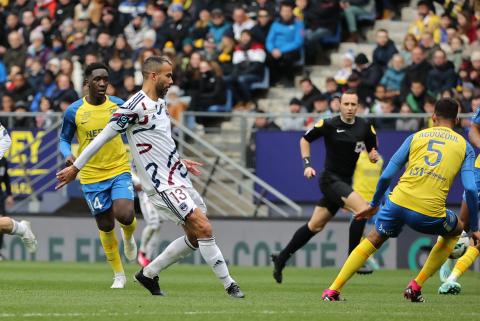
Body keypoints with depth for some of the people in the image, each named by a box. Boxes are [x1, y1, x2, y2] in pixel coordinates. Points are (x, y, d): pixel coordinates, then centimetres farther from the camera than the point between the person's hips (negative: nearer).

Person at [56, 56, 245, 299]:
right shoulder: (135, 107, -16)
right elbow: (103, 137, -11)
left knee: (195, 237, 9)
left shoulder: (160, 103, 11)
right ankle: (229, 286, -8)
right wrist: (75, 167, -7)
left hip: (178, 178, 10)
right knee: (204, 228, -15)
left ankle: (148, 274, 21)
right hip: (162, 185, -10)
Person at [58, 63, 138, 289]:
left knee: (125, 216, -21)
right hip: (91, 176, 0)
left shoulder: (118, 105, -2)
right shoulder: (74, 111, -5)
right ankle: (119, 275, 22)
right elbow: (64, 139, 8)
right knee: (106, 227, 4)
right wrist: (67, 155, -14)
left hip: (119, 170, 0)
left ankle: (129, 236, 18)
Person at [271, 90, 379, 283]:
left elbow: (372, 149, 14)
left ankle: (281, 259, 25)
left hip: (346, 182, 5)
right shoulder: (329, 125, -9)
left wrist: (374, 156, -9)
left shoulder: (365, 127, 1)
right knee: (362, 209, -25)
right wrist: (307, 164, -4)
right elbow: (305, 139, 6)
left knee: (315, 225, 12)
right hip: (331, 179, -5)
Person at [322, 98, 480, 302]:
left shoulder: (415, 137, 17)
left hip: (398, 203, 2)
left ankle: (333, 291, 17)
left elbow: (386, 176, 14)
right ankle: (416, 287, 21)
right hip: (430, 213, -2)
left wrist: (374, 204, 29)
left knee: (374, 240, 27)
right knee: (455, 231, 31)